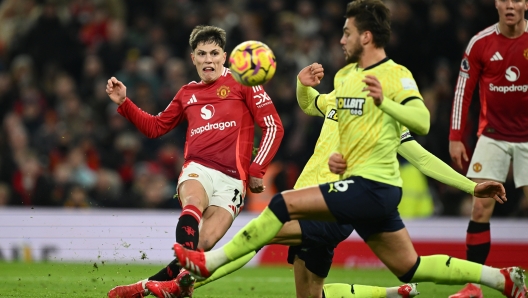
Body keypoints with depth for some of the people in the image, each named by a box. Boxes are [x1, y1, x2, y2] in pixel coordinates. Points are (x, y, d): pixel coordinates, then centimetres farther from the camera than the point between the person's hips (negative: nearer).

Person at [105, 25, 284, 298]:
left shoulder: (242, 82, 7)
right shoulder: (187, 93, 19)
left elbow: (273, 127, 4)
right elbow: (155, 127, 29)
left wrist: (256, 170, -3)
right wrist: (123, 103, 16)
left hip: (232, 179, -2)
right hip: (197, 170, 2)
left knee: (203, 243, -20)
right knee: (193, 204, -36)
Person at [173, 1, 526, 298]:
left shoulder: (395, 75, -11)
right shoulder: (344, 75, 15)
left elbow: (422, 121, -25)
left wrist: (384, 102, -40)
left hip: (371, 187, -10)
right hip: (366, 189, 10)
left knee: (284, 203, -15)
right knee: (410, 268, 13)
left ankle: (209, 261, -11)